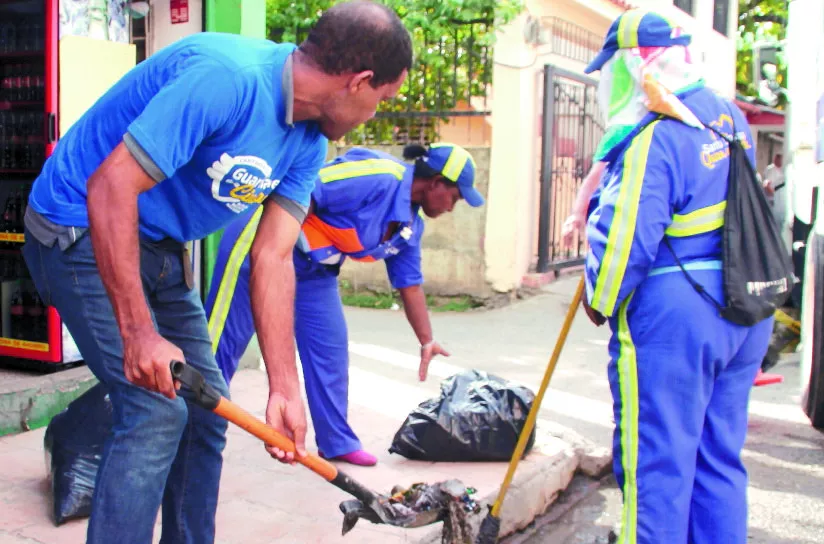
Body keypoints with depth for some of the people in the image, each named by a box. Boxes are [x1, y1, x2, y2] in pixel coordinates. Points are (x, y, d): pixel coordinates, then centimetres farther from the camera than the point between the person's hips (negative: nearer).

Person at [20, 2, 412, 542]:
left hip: (161, 248, 9)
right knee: (157, 410, -16)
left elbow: (273, 259, -6)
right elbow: (111, 187, -32)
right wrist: (138, 332, -31)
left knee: (206, 407, 11)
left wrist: (284, 388, -12)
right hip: (84, 230, -9)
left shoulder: (309, 141, -2)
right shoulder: (228, 77, -30)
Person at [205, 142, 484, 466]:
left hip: (313, 268, 9)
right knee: (223, 340, -4)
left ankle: (337, 442, 19)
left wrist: (427, 342, 18)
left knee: (330, 349, 7)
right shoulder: (378, 176, -25)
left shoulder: (411, 226, 6)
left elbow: (410, 285, 16)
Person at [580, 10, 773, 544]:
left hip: (671, 316, -8)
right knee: (720, 458, 16)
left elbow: (626, 239, -19)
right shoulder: (730, 117, 11)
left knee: (657, 460, 2)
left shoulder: (655, 139, -17)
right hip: (745, 311, 9)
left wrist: (601, 301, -1)